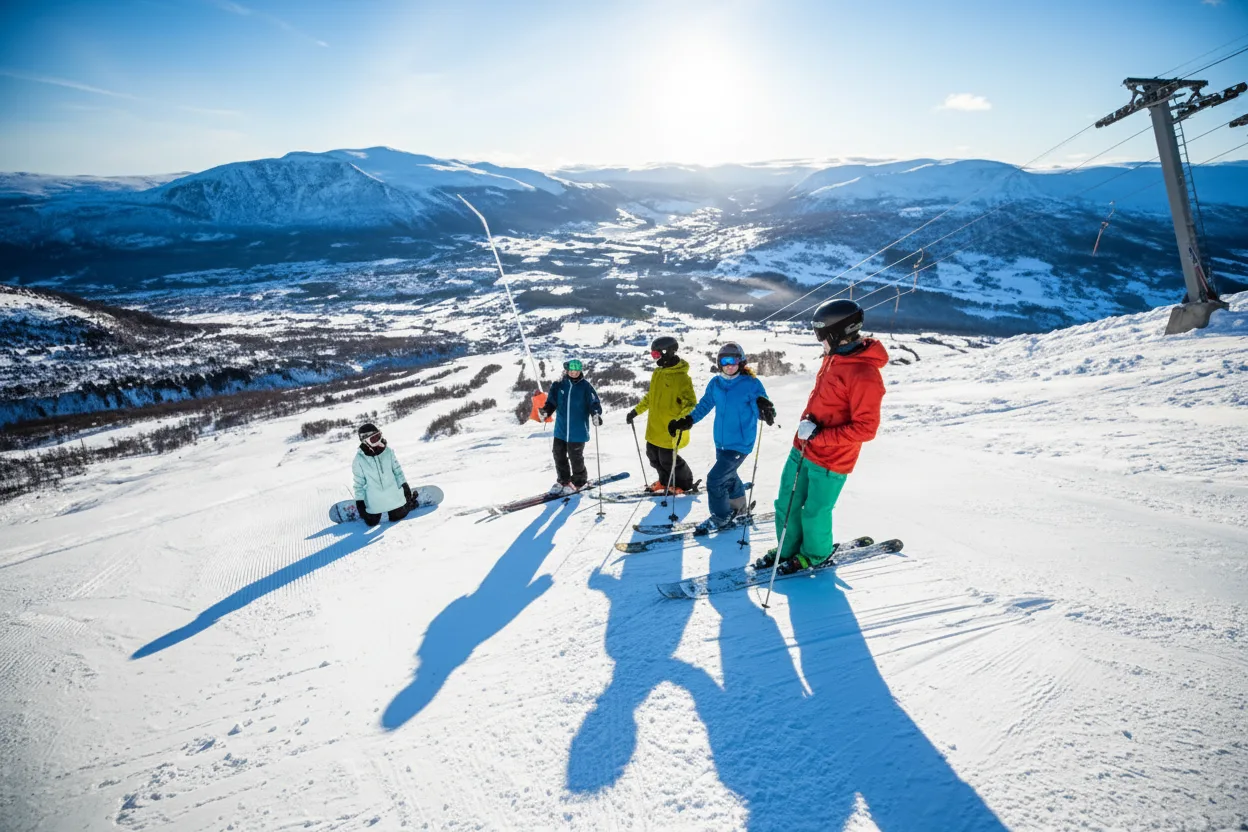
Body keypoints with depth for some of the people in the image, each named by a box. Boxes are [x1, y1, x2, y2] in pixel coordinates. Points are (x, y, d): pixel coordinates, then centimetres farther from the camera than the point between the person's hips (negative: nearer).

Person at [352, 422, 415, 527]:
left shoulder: (388, 452, -9)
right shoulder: (359, 460, -13)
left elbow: (397, 471, 1)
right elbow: (359, 483, -6)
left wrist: (405, 487, 2)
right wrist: (359, 502, -5)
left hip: (393, 495, 1)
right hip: (374, 501, -1)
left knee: (396, 517, 10)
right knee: (372, 522, 5)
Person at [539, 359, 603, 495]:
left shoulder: (586, 386, -5)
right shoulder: (559, 385, 2)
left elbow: (594, 403, -6)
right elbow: (551, 402, 7)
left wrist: (596, 414, -25)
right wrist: (546, 411, -11)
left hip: (578, 430, -4)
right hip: (561, 428, 4)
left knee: (575, 456, 2)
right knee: (559, 455, 11)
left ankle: (579, 481, 25)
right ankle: (563, 480, 30)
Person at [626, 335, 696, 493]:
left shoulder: (681, 377, -17)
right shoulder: (657, 373, 9)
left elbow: (690, 403, -19)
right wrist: (636, 410, 20)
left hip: (671, 430, -8)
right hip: (654, 428, 8)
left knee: (668, 459, 1)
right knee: (653, 456, 16)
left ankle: (684, 484, 24)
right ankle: (665, 481, 38)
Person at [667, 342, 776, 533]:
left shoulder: (751, 383, -14)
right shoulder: (715, 384, 0)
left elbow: (761, 411, -13)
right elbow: (704, 405, 8)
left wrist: (765, 410, -37)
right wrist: (686, 421, -4)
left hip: (740, 443, -6)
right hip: (721, 442, 6)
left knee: (715, 479, -9)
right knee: (728, 476, 24)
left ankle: (720, 517, 13)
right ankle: (738, 506, 50)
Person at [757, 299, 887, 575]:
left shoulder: (864, 375, -25)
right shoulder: (834, 356, 3)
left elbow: (865, 428, -24)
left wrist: (820, 436, -25)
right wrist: (807, 424, 10)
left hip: (831, 460, -8)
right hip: (803, 448, 8)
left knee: (814, 512, 10)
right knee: (787, 504, 16)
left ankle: (815, 555, 36)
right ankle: (788, 549, 38)